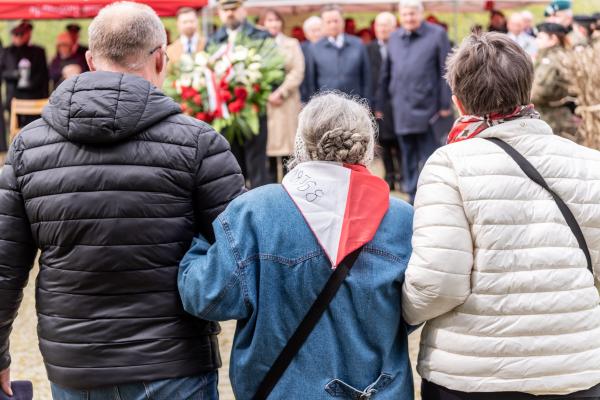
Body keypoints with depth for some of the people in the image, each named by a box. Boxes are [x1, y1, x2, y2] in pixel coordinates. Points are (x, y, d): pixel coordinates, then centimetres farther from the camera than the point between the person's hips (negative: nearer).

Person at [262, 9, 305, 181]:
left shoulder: (292, 44, 11)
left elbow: (297, 73, 1)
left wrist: (280, 93, -11)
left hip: (286, 102, 0)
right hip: (262, 102, 0)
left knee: (287, 144, -4)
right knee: (267, 145, -3)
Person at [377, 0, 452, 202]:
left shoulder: (437, 34, -2)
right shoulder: (394, 38, 12)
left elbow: (445, 72, -4)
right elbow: (386, 74, 16)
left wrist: (445, 104, -8)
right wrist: (380, 105, 15)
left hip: (427, 109, -4)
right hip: (402, 109, 4)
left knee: (429, 157, -1)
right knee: (409, 158, 10)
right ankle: (413, 196, 18)